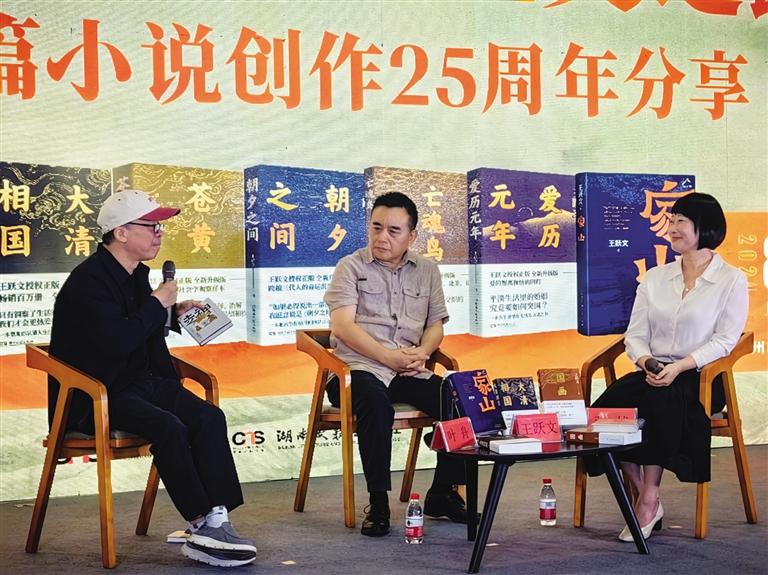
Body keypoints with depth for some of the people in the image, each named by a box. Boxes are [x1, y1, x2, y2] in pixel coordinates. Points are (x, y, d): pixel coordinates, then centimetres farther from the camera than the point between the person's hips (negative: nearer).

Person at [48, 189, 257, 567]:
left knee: (209, 417, -16)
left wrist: (173, 313, 11)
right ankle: (202, 527, -22)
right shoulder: (87, 281, -16)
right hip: (95, 396, -8)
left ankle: (216, 519, -23)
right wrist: (157, 305, -15)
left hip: (143, 381, 9)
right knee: (169, 428, -31)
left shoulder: (136, 274, 13)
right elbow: (117, 340, -28)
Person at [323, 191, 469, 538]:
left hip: (409, 372, 4)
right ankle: (378, 503, -27)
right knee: (375, 400, -38)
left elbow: (435, 325, 18)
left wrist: (422, 352, -5)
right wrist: (390, 357, -17)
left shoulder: (427, 271, 19)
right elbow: (342, 326, -7)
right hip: (358, 367, -4)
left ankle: (443, 494, -2)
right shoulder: (351, 266, 5)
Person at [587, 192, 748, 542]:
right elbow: (635, 334, 11)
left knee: (661, 399, -37)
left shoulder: (731, 280, 3)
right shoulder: (654, 278, 17)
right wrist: (646, 363, -12)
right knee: (607, 406, -26)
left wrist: (679, 367, -20)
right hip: (652, 374, 4)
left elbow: (724, 340, -6)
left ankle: (649, 503, -27)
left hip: (700, 378, -4)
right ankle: (644, 496, -14)